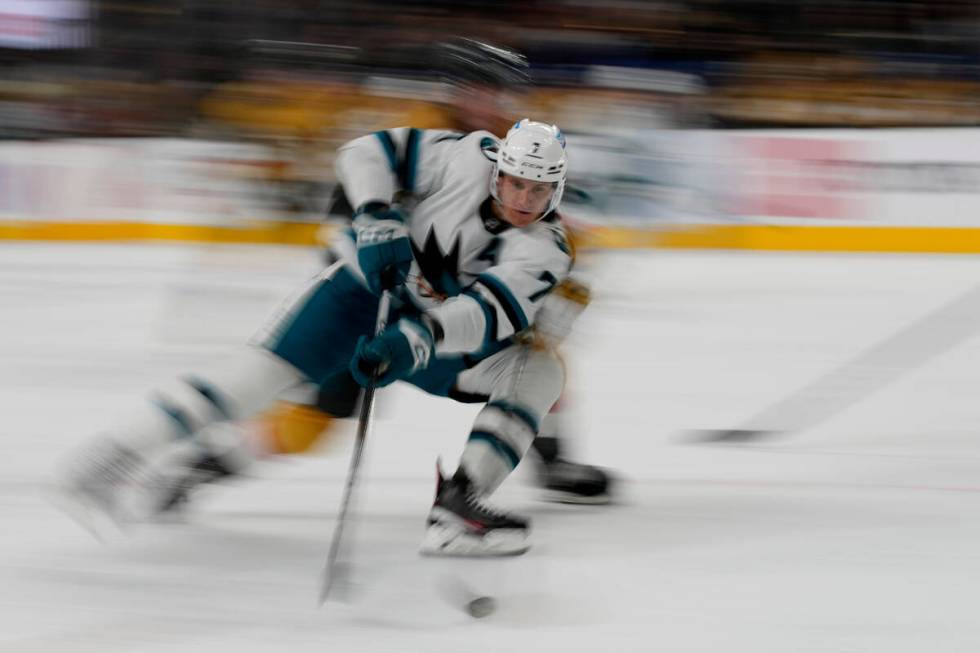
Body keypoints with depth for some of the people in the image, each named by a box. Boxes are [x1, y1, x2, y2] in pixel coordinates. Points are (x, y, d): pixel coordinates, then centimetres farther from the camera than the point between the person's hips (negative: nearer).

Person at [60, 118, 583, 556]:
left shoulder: (544, 249, -20)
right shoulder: (470, 160, -19)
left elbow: (489, 311, -36)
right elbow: (369, 152, -13)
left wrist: (417, 338, -51)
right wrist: (377, 219, -30)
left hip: (437, 337, 3)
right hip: (368, 288, -3)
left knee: (539, 368, -12)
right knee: (269, 370, -20)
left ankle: (459, 499, -22)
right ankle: (120, 451, -20)